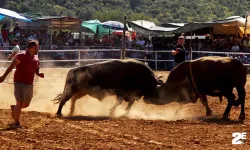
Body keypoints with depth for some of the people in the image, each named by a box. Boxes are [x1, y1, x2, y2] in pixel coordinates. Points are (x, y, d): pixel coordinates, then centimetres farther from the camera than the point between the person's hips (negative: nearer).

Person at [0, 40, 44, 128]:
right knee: (20, 103, -7)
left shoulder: (36, 59, 9)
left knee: (26, 104, 11)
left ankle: (14, 108, 41)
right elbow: (11, 67, -14)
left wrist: (39, 74, -4)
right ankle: (16, 123, 7)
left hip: (29, 84, 7)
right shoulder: (21, 56, -12)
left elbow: (37, 70, 19)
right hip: (19, 83, -7)